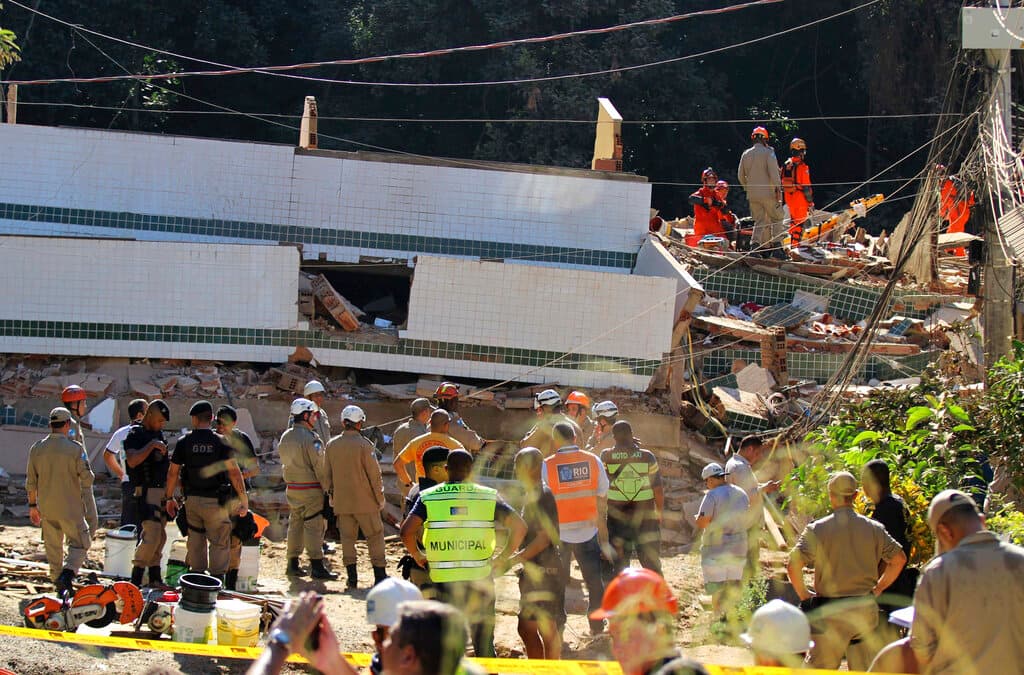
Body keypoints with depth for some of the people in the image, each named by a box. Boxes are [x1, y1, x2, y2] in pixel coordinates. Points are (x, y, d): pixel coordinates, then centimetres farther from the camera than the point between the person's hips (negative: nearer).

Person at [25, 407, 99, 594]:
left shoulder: (36, 449, 1)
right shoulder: (75, 449, -11)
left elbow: (30, 482, 6)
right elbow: (86, 478, -10)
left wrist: (32, 505, 17)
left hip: (46, 508, 4)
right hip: (70, 507, -4)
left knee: (53, 547, 16)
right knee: (79, 543, 3)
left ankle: (59, 584, 23)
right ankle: (68, 573, -20)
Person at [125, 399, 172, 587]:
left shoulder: (158, 434, 16)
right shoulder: (135, 435, -10)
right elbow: (132, 461, -27)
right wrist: (151, 445, -25)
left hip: (162, 490, 9)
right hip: (147, 492, -9)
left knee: (160, 537, 10)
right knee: (152, 536, -16)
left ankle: (155, 578, 15)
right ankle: (136, 580, -15)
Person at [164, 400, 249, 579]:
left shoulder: (184, 442, -1)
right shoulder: (221, 442, -7)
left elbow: (173, 473, 3)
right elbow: (234, 472, -12)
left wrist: (169, 498, 15)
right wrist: (244, 499, -7)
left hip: (192, 499, 3)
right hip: (215, 501, -2)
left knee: (196, 543, 14)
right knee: (219, 544, 4)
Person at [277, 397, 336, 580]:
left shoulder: (285, 437, 9)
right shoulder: (311, 438, -16)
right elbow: (319, 466, -16)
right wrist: (328, 489, -11)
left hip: (291, 488, 8)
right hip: (310, 488, -8)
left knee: (295, 524, 14)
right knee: (314, 526, -5)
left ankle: (293, 564, 18)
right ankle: (317, 566, -6)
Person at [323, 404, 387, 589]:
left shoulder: (332, 445, 3)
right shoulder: (364, 444, -12)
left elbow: (327, 475, 10)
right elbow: (374, 473, -10)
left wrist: (331, 495, 20)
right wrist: (380, 497, 0)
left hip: (342, 501, 4)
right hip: (365, 501, -4)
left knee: (347, 537, 9)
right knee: (375, 535, 5)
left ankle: (352, 577, 5)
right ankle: (380, 575, 4)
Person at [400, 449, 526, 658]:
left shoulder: (428, 498, 1)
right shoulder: (488, 496, 2)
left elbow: (406, 531, -10)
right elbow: (519, 526, -6)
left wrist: (417, 556, 7)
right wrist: (503, 558, 6)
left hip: (444, 580, 0)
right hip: (480, 578, 0)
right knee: (485, 646, 12)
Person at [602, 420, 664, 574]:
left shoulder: (607, 456, -9)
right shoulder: (647, 457, -8)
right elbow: (658, 489, -4)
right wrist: (660, 513, 11)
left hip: (617, 517, 0)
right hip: (646, 515, 0)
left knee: (620, 565, 8)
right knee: (652, 564, 10)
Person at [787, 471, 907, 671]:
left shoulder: (817, 529, -7)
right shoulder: (873, 528, 2)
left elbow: (793, 565, -15)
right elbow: (899, 558, 3)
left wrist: (803, 594, 0)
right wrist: (878, 589, 12)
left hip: (831, 611, -3)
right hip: (865, 608, 3)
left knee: (819, 669, 6)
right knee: (865, 670, 9)